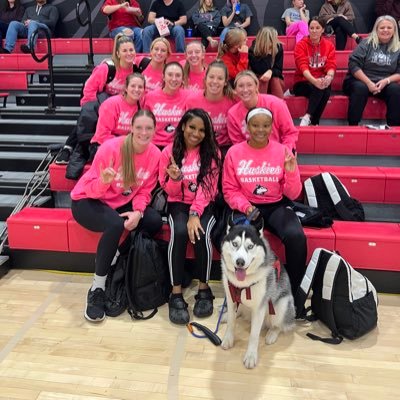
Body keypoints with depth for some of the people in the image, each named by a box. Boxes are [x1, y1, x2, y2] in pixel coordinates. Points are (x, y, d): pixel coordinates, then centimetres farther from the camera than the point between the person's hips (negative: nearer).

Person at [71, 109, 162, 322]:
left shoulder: (155, 154, -10)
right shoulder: (111, 147, -23)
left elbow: (144, 190, -4)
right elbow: (93, 189, -19)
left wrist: (138, 212, -23)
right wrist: (104, 181, -42)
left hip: (123, 203, 5)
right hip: (87, 200, -5)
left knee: (155, 221, -21)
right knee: (116, 225, -35)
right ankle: (97, 288, -20)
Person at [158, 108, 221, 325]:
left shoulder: (212, 152, -1)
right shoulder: (169, 152, 0)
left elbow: (208, 188, -10)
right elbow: (169, 191, 0)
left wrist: (195, 215, -23)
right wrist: (175, 179, -23)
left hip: (205, 205, 0)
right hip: (178, 204, 0)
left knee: (201, 233, -31)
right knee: (179, 233, -31)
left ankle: (204, 290, -12)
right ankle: (176, 294, -24)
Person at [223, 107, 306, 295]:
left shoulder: (283, 151, -1)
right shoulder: (234, 152, -1)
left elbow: (292, 195, 0)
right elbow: (230, 190, 1)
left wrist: (291, 174, -19)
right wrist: (245, 206, -17)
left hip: (277, 206, 1)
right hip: (247, 207, 0)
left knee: (296, 236, -29)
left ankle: (293, 293, -5)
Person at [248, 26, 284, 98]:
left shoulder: (279, 47, -10)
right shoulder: (252, 50, -18)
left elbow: (279, 70, -11)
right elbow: (260, 70, -27)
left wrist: (270, 72, -33)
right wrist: (269, 53, -30)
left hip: (276, 79, 2)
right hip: (258, 81, -2)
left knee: (275, 79, -28)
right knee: (262, 79, -32)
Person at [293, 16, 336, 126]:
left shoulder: (329, 45, 6)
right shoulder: (301, 45, -2)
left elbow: (331, 65, -5)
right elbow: (303, 66, -17)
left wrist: (329, 77, -31)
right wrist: (314, 80, -36)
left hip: (321, 82, 2)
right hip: (302, 82, -2)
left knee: (326, 91, -33)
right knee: (318, 89, -34)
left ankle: (308, 117, -28)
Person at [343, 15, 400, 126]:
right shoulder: (366, 43, 3)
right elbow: (353, 65, -7)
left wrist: (386, 81, -16)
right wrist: (368, 82, -18)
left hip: (385, 84, 2)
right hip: (362, 81, -2)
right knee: (360, 88, -36)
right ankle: (352, 125, -29)